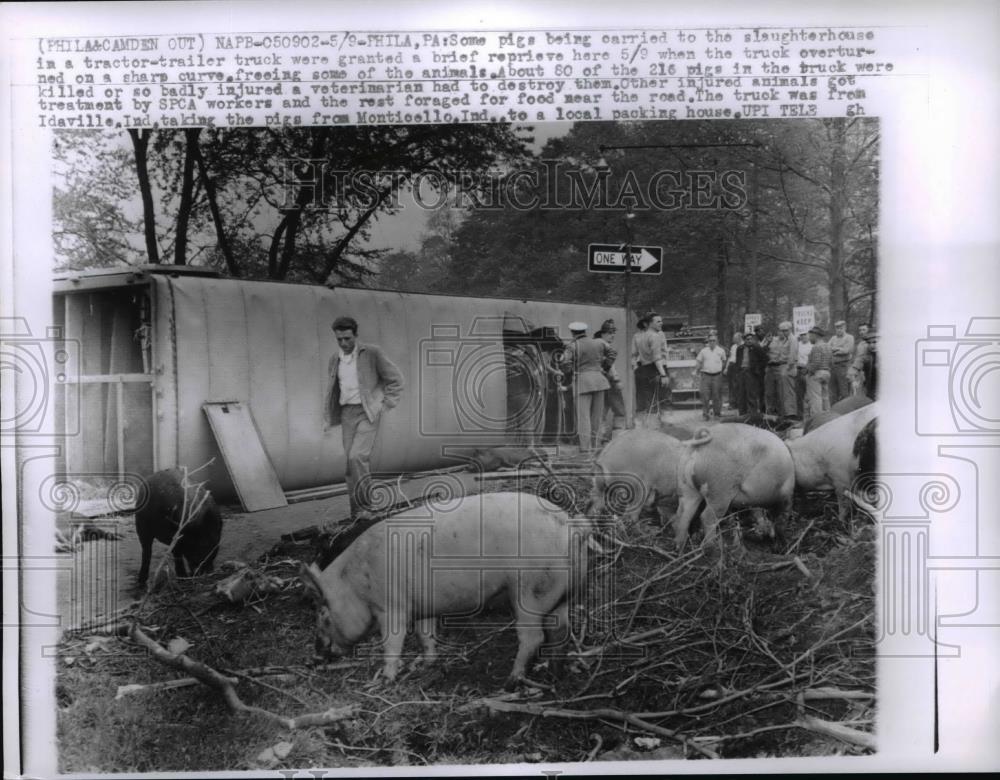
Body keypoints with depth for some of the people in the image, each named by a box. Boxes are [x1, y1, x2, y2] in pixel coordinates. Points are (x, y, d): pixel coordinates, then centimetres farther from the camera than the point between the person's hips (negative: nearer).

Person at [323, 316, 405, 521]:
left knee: (357, 457, -21)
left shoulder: (372, 353, -8)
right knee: (354, 462, 1)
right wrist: (327, 418, 9)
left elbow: (396, 379, -4)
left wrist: (384, 406, -10)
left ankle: (363, 505, -9)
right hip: (347, 414, 5)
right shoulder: (336, 359, 9)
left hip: (369, 414, -5)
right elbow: (332, 390, 18)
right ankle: (358, 512, 8)